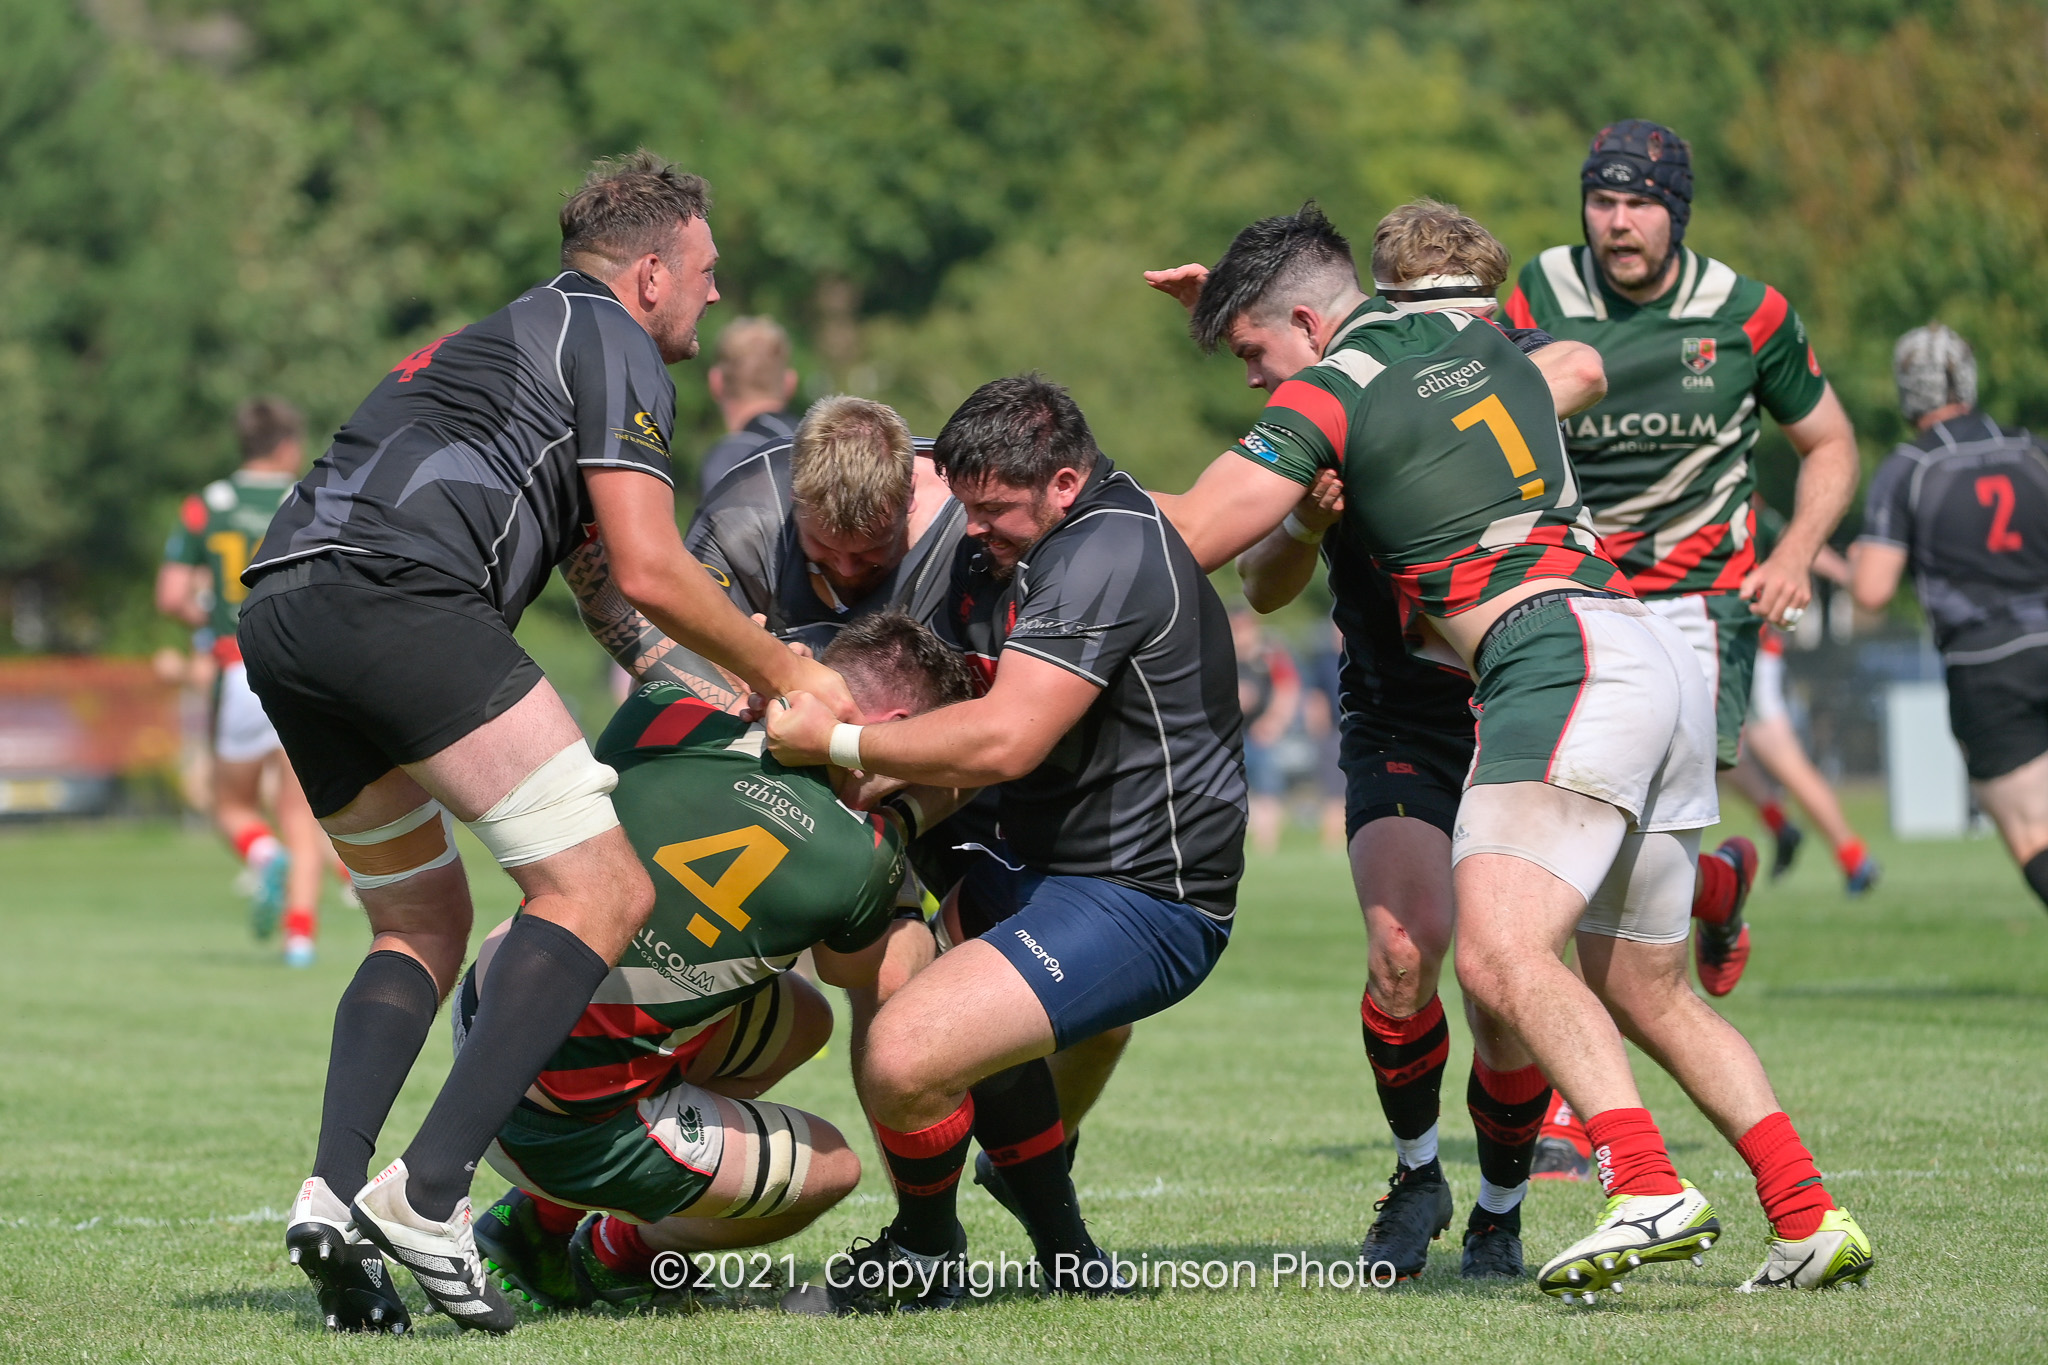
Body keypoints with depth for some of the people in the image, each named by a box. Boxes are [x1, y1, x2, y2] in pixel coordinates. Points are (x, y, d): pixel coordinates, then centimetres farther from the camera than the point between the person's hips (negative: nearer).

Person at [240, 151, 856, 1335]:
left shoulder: (502, 338, 35)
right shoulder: (611, 343, 7)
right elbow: (650, 573, -2)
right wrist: (788, 677, 10)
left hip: (278, 607, 10)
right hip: (396, 600, -9)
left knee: (424, 925, 21)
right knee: (604, 890, -9)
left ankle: (333, 1194, -1)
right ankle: (428, 1193, -20)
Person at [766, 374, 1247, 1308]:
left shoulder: (1108, 552, -21)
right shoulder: (1002, 554, 11)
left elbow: (1002, 742, -27)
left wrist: (835, 742, -17)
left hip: (1141, 905, -11)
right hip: (1053, 869, 11)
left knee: (905, 1058, -25)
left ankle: (926, 1256, 8)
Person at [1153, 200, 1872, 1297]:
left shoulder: (1328, 389, 1)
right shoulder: (1483, 342, 23)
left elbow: (1191, 538, -2)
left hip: (1558, 657, -9)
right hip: (1657, 662, 9)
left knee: (1500, 955, -23)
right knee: (1647, 997, 15)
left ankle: (1648, 1190, -38)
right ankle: (1812, 1219, 7)